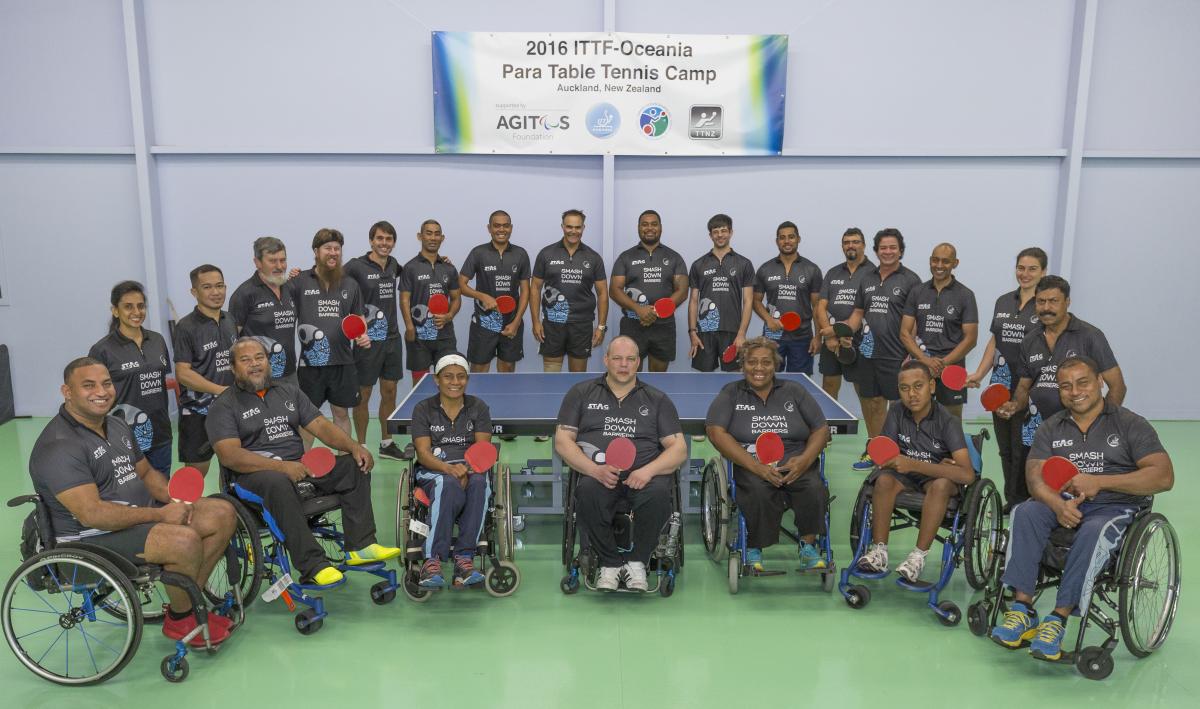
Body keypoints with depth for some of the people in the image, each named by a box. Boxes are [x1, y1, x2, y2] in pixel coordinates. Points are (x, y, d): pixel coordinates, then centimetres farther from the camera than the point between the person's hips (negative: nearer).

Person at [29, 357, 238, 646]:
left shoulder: (117, 425, 12)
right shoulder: (59, 447, -19)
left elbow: (146, 473, 18)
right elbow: (92, 514, -27)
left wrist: (175, 500, -3)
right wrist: (160, 515, -22)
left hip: (141, 516, 10)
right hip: (93, 539, -9)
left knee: (223, 514, -1)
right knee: (185, 540, -31)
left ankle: (186, 602, 9)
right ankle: (179, 620, -3)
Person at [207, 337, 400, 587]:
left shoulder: (289, 391, 20)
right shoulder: (224, 406, 2)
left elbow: (321, 426, 13)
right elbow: (229, 455, -13)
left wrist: (354, 446, -8)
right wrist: (282, 466, -25)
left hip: (300, 466, 6)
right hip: (256, 473, -6)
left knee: (354, 466, -12)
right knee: (279, 483, -39)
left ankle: (360, 547, -16)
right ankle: (313, 566, -38)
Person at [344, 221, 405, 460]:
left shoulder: (393, 264, 8)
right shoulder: (356, 266, -10)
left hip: (392, 338, 6)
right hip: (367, 339, -6)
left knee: (389, 393, 12)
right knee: (363, 394, 4)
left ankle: (387, 443, 26)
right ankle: (360, 446, 16)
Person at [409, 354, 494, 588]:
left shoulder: (478, 407, 12)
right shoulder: (423, 409, 9)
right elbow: (423, 453, -1)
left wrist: (467, 470, -20)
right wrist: (449, 468, -22)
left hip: (471, 469, 2)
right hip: (433, 470, -1)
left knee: (479, 484, -36)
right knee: (450, 486, -38)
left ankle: (464, 558, -37)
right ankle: (433, 560, -38)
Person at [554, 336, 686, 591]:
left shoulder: (657, 399, 18)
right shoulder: (581, 393, 16)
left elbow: (678, 449, 10)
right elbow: (562, 440, 7)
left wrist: (648, 470, -11)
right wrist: (595, 469, -11)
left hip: (644, 474, 1)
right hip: (596, 472, 0)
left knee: (660, 493, -33)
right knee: (587, 491, -35)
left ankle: (636, 561, -9)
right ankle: (609, 563, -11)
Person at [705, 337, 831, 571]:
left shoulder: (794, 391, 17)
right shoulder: (731, 393, 10)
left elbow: (821, 429, 14)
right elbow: (716, 432, -4)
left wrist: (805, 460, -8)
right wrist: (756, 466, -16)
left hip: (795, 463, 2)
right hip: (750, 464, -2)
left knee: (813, 487, -30)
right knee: (759, 490, -34)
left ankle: (808, 546, -7)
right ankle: (754, 550, -11)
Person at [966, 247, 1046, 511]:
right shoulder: (1003, 302, 12)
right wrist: (979, 374, 9)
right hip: (1001, 386, 6)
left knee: (1023, 449, -1)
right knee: (1005, 448, 11)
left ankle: (1021, 503, 10)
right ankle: (1011, 501, 22)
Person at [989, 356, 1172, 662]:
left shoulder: (1130, 424, 4)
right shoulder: (1050, 428, 13)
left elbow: (1164, 476, -8)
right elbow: (1036, 477, 0)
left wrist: (1099, 482, -18)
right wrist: (1058, 505, -24)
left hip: (1115, 507, -3)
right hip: (1062, 503, 3)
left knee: (1093, 532, -37)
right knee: (1025, 513, -28)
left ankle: (1058, 619, -34)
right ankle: (1022, 609, -31)